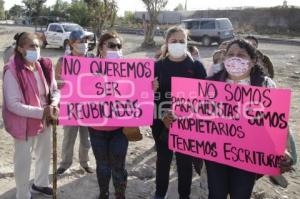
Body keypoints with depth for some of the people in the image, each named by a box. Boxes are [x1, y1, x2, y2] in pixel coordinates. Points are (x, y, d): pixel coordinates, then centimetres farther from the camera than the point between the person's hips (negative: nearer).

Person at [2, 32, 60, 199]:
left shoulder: (44, 65, -4)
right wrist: (41, 112, -27)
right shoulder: (13, 71, -22)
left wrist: (54, 104, -17)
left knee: (45, 153, 23)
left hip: (45, 120, 6)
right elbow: (13, 105, -23)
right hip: (24, 123, -6)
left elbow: (55, 89, 4)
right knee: (24, 160, 11)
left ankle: (40, 184, 49)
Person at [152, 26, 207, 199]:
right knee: (163, 159, 14)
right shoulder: (158, 66, 1)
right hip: (162, 123, 1)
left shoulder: (196, 66, -1)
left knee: (185, 161, 10)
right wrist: (162, 116, -16)